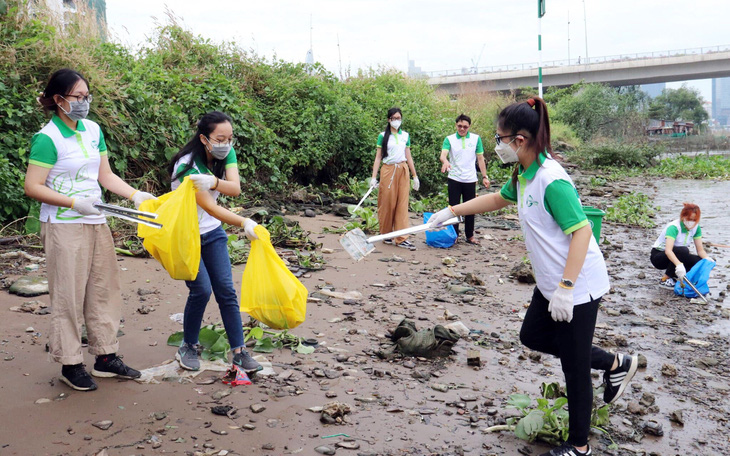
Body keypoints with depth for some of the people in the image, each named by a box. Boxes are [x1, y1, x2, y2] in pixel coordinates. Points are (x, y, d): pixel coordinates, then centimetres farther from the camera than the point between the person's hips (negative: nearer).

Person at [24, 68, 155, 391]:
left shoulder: (93, 130, 8)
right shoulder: (47, 138, -12)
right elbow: (32, 187, -14)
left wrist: (135, 195, 0)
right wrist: (74, 203, -22)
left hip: (96, 222, 7)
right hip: (64, 226, -7)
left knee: (104, 289, 11)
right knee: (69, 294, 1)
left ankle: (106, 357, 23)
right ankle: (70, 364, 15)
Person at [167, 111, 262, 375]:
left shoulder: (226, 153, -6)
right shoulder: (188, 166, -26)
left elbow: (235, 188, -21)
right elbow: (210, 208, -31)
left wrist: (213, 181, -42)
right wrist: (244, 223, -42)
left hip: (212, 232, 5)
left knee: (226, 289, -2)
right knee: (201, 289, -13)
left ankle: (239, 353, 1)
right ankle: (188, 347, 10)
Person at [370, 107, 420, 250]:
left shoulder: (405, 135, 11)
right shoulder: (383, 136, 2)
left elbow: (408, 157, 15)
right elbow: (378, 157, 0)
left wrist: (415, 176, 12)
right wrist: (374, 177, -9)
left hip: (403, 171, 3)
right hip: (388, 170, -3)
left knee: (402, 204, -3)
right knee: (387, 203, 0)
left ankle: (401, 238, -4)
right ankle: (386, 235, 15)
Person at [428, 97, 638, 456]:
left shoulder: (551, 180, -26)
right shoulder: (523, 175, 4)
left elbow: (581, 231, -27)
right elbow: (498, 199, 22)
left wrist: (565, 289, -29)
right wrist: (452, 211, 20)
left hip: (577, 285, -10)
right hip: (550, 282, 10)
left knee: (574, 367, 3)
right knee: (532, 337, 22)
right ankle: (615, 364, 33)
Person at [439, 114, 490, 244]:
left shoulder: (476, 139, 3)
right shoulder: (449, 139, -2)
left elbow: (480, 159, 7)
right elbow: (443, 154, -17)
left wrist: (484, 176, 2)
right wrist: (445, 161, -41)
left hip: (470, 179, 1)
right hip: (454, 179, -1)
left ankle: (470, 236, 19)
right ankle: (454, 235, 14)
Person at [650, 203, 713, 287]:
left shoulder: (696, 228, -7)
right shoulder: (673, 227, -28)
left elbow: (700, 250, -5)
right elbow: (668, 250, -42)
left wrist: (707, 258, -28)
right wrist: (679, 265, -58)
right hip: (658, 256, -6)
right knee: (683, 251, -35)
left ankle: (674, 274, 1)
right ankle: (666, 278, -19)